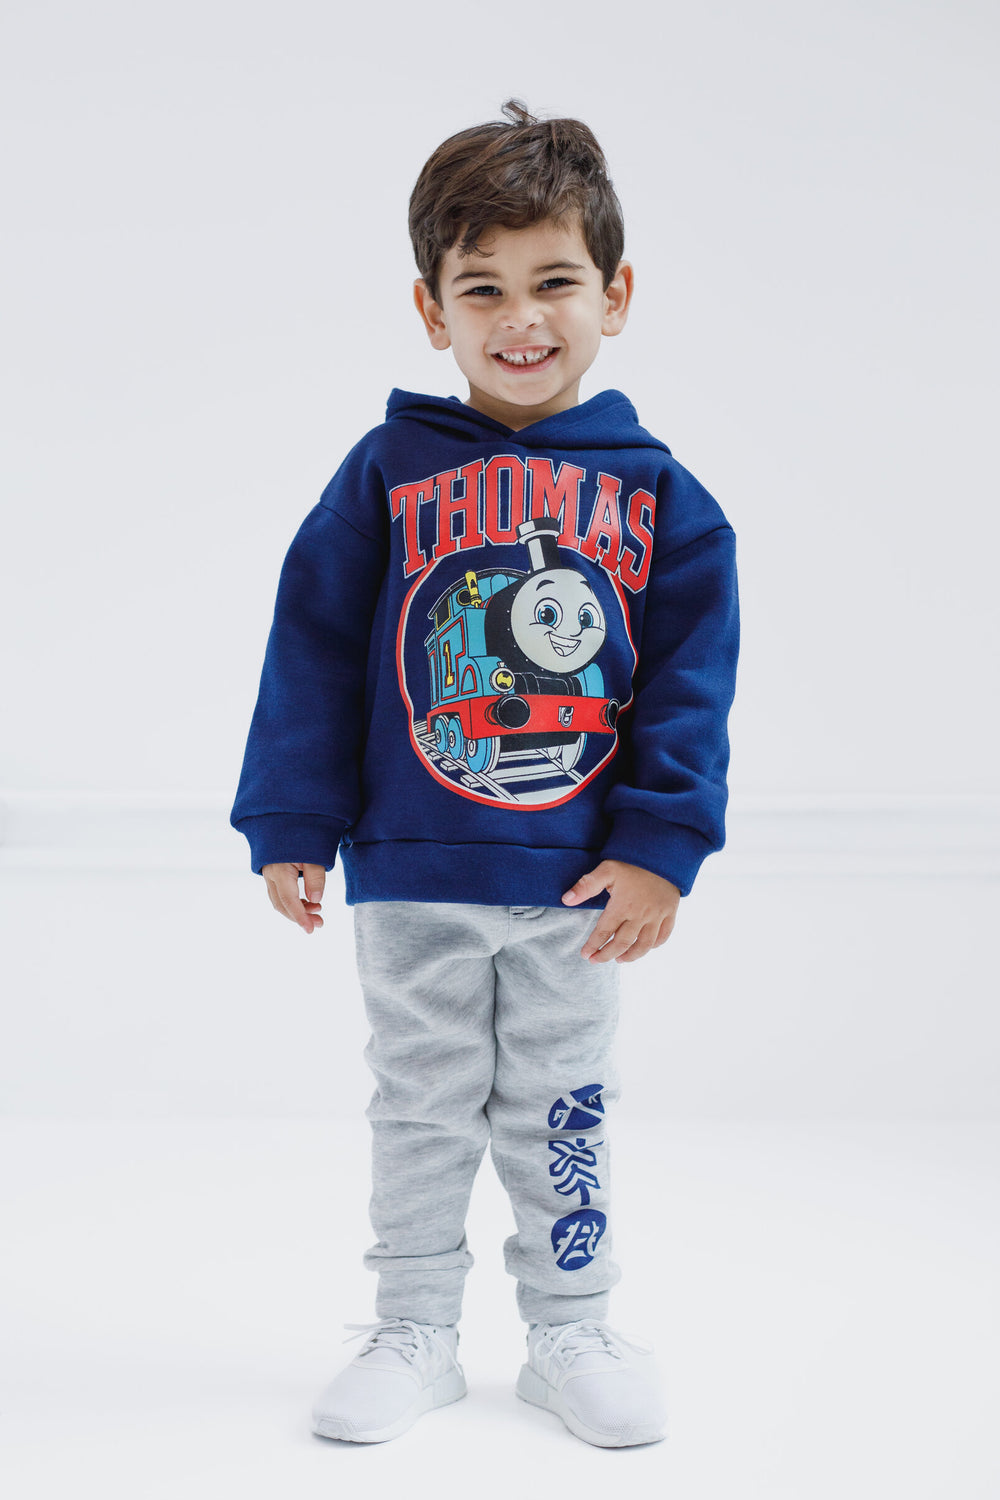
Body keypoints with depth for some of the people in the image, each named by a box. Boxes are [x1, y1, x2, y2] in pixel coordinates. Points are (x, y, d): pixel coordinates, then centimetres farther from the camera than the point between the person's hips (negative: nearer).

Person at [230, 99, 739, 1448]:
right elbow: (314, 653, -3)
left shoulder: (657, 495, -2)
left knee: (563, 1115, 14)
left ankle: (571, 1336, 29)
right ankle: (414, 1336, 27)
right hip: (410, 877, 0)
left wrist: (661, 844, -9)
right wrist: (291, 825, -4)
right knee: (421, 1109, 13)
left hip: (578, 879, 1)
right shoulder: (388, 474, -5)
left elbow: (691, 680, -2)